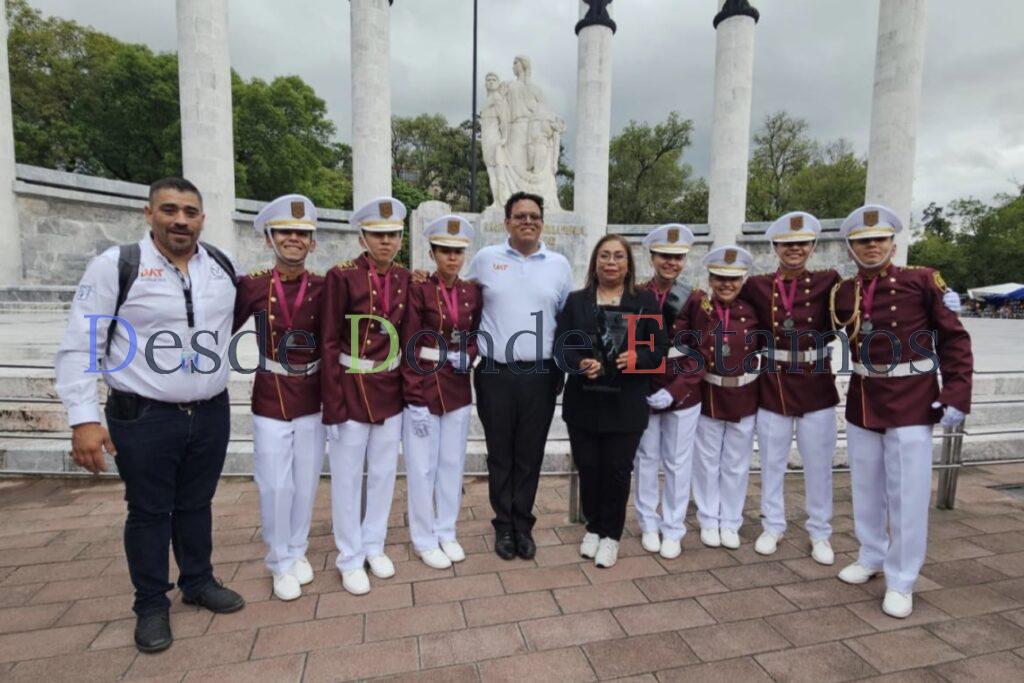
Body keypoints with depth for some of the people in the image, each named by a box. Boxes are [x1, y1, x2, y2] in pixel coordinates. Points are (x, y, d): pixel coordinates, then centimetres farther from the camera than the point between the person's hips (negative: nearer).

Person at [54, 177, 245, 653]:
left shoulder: (224, 267, 3)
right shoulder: (116, 265, -9)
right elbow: (79, 347, -9)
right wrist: (83, 419, -13)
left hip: (211, 414, 3)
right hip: (143, 418, -3)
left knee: (196, 504, 17)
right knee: (149, 512, 11)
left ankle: (198, 582, 37)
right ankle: (151, 605, 30)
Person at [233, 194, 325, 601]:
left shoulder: (322, 287, -4)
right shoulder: (252, 285, -5)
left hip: (312, 400, 1)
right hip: (269, 400, -1)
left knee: (305, 484, 13)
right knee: (275, 487, 6)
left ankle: (298, 553, 36)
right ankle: (281, 564, 28)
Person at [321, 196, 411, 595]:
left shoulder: (405, 279, 3)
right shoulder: (341, 276, -12)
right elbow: (329, 343, -12)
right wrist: (333, 406, -13)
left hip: (391, 391, 5)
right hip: (351, 390, -4)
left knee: (384, 473, 16)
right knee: (347, 478, 9)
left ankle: (374, 545, 36)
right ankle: (350, 558, 28)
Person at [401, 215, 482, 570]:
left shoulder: (473, 292, 5)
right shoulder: (418, 289, -9)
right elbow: (408, 347, -11)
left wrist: (468, 357, -9)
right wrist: (415, 398, -14)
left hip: (458, 389, 5)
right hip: (422, 390, -4)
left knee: (453, 464, 14)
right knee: (423, 468, 7)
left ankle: (447, 533, 32)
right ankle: (425, 540, 25)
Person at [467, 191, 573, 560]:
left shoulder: (559, 265, 6)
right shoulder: (485, 259, 3)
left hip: (541, 375, 1)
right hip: (495, 375, -1)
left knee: (530, 456, 10)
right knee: (500, 455, 10)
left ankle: (523, 526, 26)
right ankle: (504, 526, 26)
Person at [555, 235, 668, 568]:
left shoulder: (645, 301, 4)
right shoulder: (576, 301, 6)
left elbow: (660, 347, 2)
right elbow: (561, 344, 1)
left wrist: (638, 358, -17)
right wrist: (580, 363, -17)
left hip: (626, 405, -1)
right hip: (583, 401, 1)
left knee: (617, 471, 6)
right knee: (588, 468, 10)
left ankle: (611, 534, 27)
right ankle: (593, 527, 33)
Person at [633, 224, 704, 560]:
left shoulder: (695, 299, -3)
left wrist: (674, 391, -15)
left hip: (683, 393, 0)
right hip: (644, 391, 1)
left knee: (678, 463, 10)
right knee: (646, 459, 12)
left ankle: (673, 530, 26)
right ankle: (649, 524, 30)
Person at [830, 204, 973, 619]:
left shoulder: (921, 281, -7)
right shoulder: (842, 293, 2)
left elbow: (954, 339, -6)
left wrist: (956, 394, -11)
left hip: (912, 402, -3)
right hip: (862, 400, 4)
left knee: (907, 494, 2)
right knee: (866, 487, 15)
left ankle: (901, 582, 18)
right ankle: (872, 557, 35)